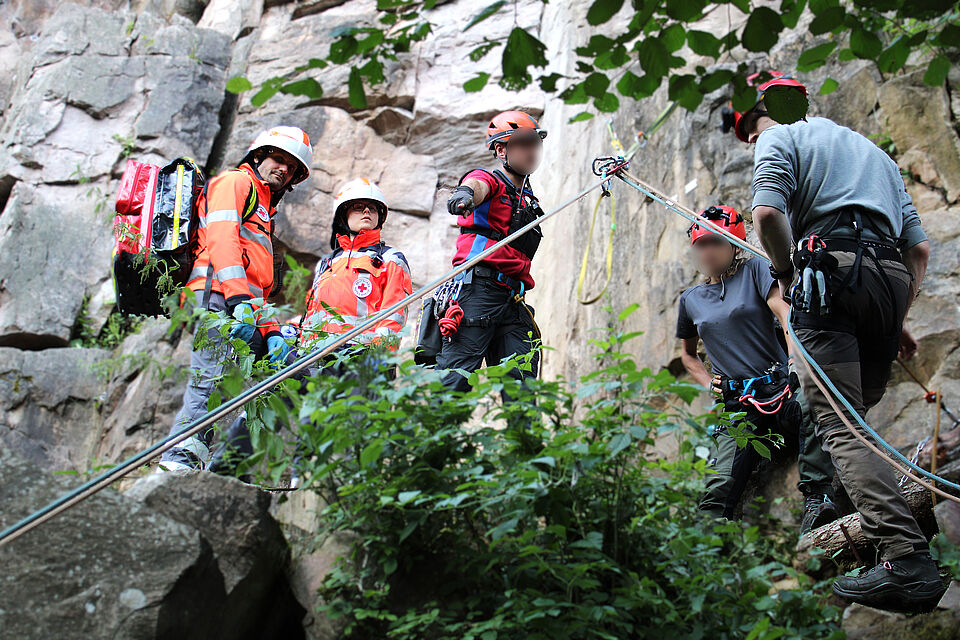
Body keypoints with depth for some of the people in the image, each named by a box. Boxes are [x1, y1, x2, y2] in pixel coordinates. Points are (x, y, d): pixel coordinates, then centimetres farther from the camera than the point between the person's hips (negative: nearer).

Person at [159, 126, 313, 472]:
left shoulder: (264, 215, 38)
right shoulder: (234, 183, 11)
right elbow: (222, 239, -9)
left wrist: (271, 330, 14)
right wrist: (240, 300, -23)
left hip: (245, 311, 9)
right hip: (219, 297, -9)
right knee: (215, 376, -23)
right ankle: (182, 455, -32)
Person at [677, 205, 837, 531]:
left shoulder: (754, 270, 8)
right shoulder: (691, 299, 18)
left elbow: (782, 309, -9)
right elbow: (688, 355, 32)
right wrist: (708, 384, 10)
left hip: (781, 390, -3)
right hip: (738, 406, 3)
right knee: (719, 490, -20)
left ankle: (816, 500, -34)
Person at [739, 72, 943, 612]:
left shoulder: (778, 138, 11)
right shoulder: (871, 148, 33)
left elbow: (769, 212, -11)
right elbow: (920, 247, 24)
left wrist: (786, 274, 4)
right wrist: (896, 319, 25)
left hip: (832, 271, -7)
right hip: (891, 277, 8)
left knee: (840, 425, -13)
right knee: (851, 415, 19)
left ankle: (909, 560, -24)